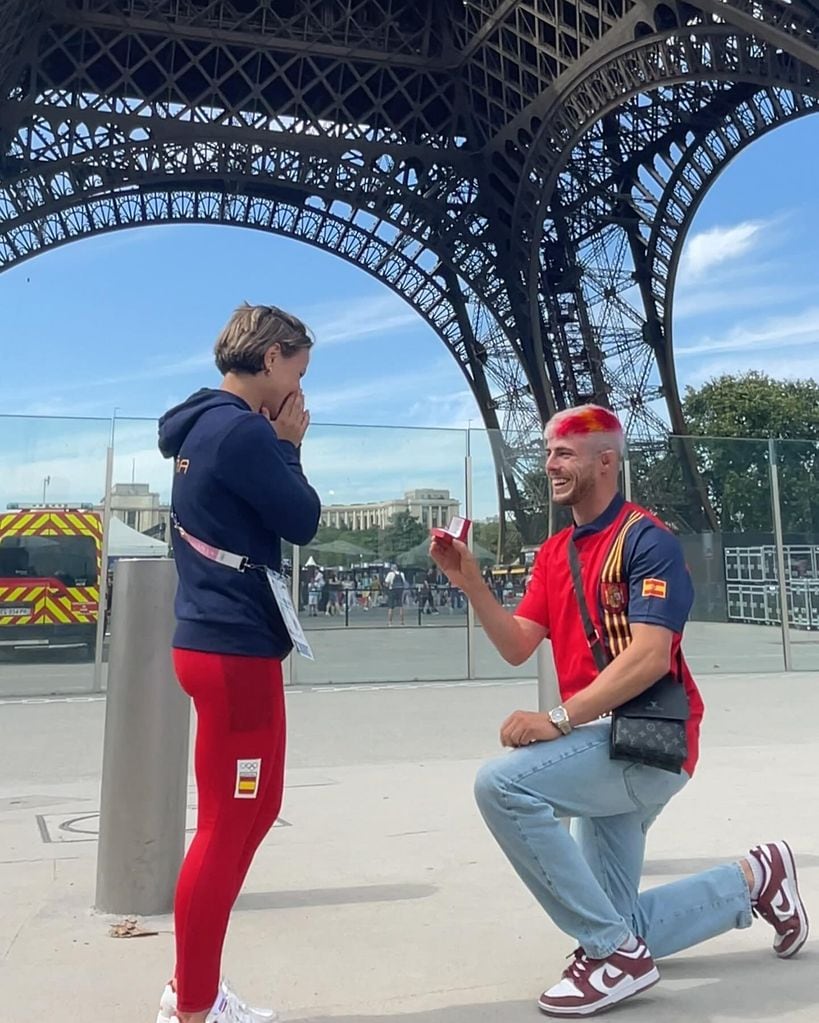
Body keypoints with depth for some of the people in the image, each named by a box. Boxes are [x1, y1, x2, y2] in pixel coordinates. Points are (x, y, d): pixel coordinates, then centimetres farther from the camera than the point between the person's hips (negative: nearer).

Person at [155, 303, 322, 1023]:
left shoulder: (205, 427, 14)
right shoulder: (242, 431, -16)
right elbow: (304, 521, -9)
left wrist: (275, 442, 10)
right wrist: (289, 445, 1)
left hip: (220, 640, 11)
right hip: (236, 648, -11)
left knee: (255, 811, 19)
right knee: (226, 827, 1)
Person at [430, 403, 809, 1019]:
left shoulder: (646, 539, -12)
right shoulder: (553, 552, 12)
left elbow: (650, 657, -23)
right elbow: (518, 647, 5)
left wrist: (558, 721, -29)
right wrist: (471, 582, -8)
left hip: (649, 741, -9)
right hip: (608, 748, 9)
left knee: (502, 783, -29)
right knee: (618, 930, 14)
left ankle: (614, 952, -15)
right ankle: (753, 879, 33)